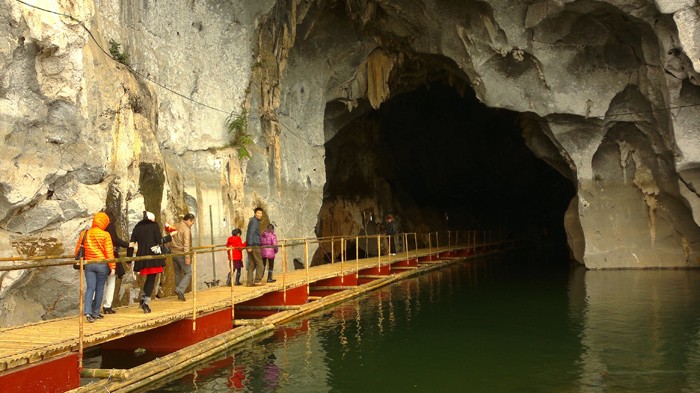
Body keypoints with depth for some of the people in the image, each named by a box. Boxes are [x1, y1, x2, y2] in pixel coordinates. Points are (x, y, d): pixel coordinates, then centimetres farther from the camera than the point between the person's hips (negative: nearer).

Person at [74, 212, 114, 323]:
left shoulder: (84, 234, 3)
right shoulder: (105, 235, -8)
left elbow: (77, 250, 11)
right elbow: (109, 252, -9)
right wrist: (112, 267, -6)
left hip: (89, 264, 3)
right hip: (102, 265, -3)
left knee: (90, 288, 2)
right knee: (99, 289, 9)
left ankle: (87, 311, -15)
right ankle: (95, 313, 16)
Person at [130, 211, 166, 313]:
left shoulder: (137, 227, 13)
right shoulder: (154, 225, 2)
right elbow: (159, 240, -7)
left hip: (141, 256, 5)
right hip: (153, 255, -4)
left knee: (149, 278, 22)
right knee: (151, 279, 1)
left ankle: (143, 299, 16)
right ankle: (146, 302, -7)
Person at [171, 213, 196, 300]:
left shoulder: (176, 226, 10)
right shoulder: (186, 229, -14)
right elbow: (186, 244, -19)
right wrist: (187, 257, -20)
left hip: (174, 253, 8)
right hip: (181, 254, -8)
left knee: (178, 273, 15)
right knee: (188, 273, -1)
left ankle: (179, 294, 21)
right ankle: (180, 290, -14)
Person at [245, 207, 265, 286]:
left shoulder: (254, 221, 20)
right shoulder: (254, 221, -10)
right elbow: (251, 233, -19)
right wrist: (250, 245, -24)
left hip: (251, 245, 9)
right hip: (254, 245, -9)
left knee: (251, 264, 8)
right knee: (259, 263, -3)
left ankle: (249, 282, 8)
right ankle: (257, 280, -1)